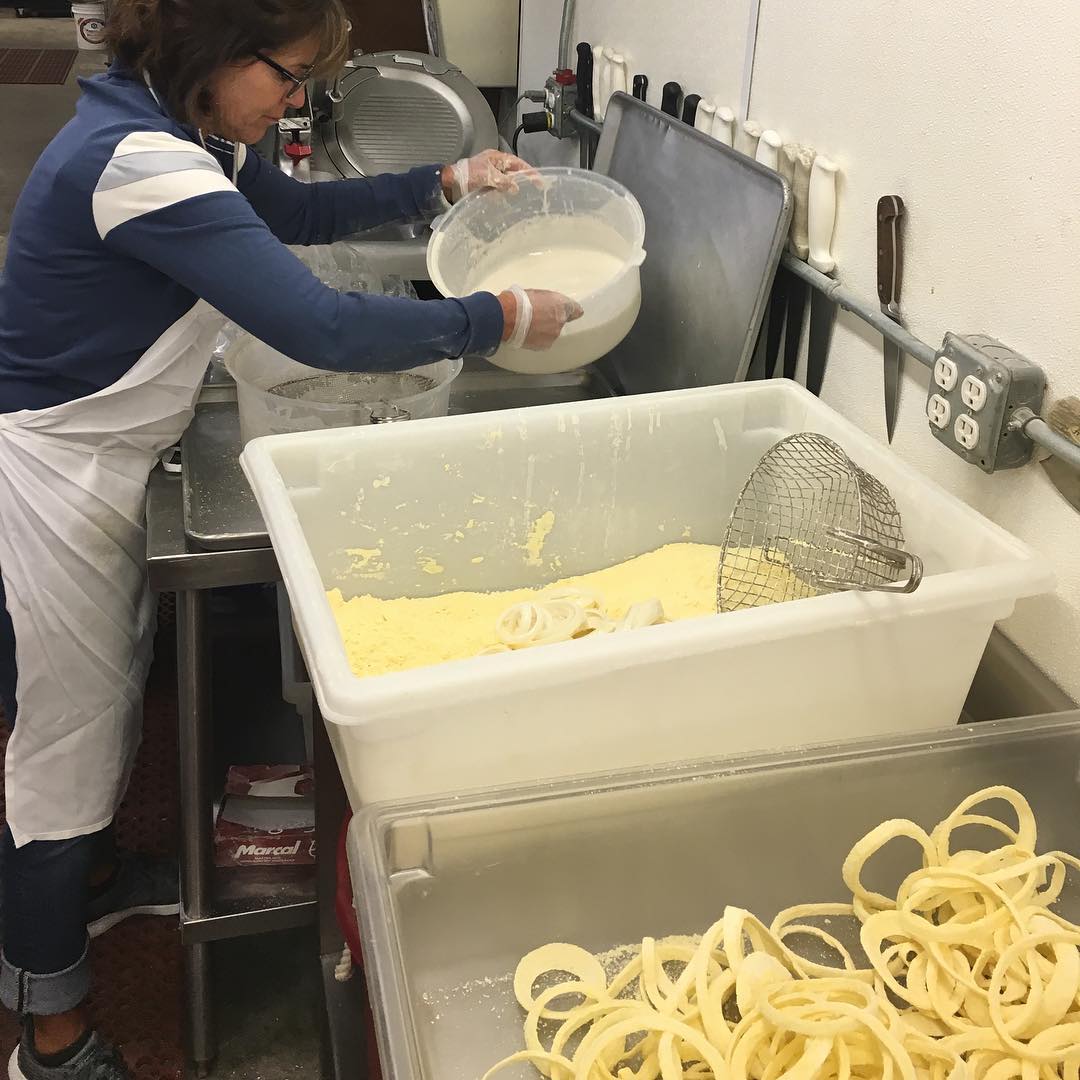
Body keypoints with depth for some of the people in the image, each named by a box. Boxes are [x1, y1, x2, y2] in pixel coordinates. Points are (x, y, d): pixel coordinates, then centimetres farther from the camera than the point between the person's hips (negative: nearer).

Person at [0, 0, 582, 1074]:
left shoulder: (178, 130, 3)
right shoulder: (134, 163, -28)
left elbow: (296, 209, 19)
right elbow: (324, 328, -34)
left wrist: (444, 182, 8)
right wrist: (501, 319, -22)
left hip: (97, 471, 9)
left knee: (112, 696, 26)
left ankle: (95, 876, 55)